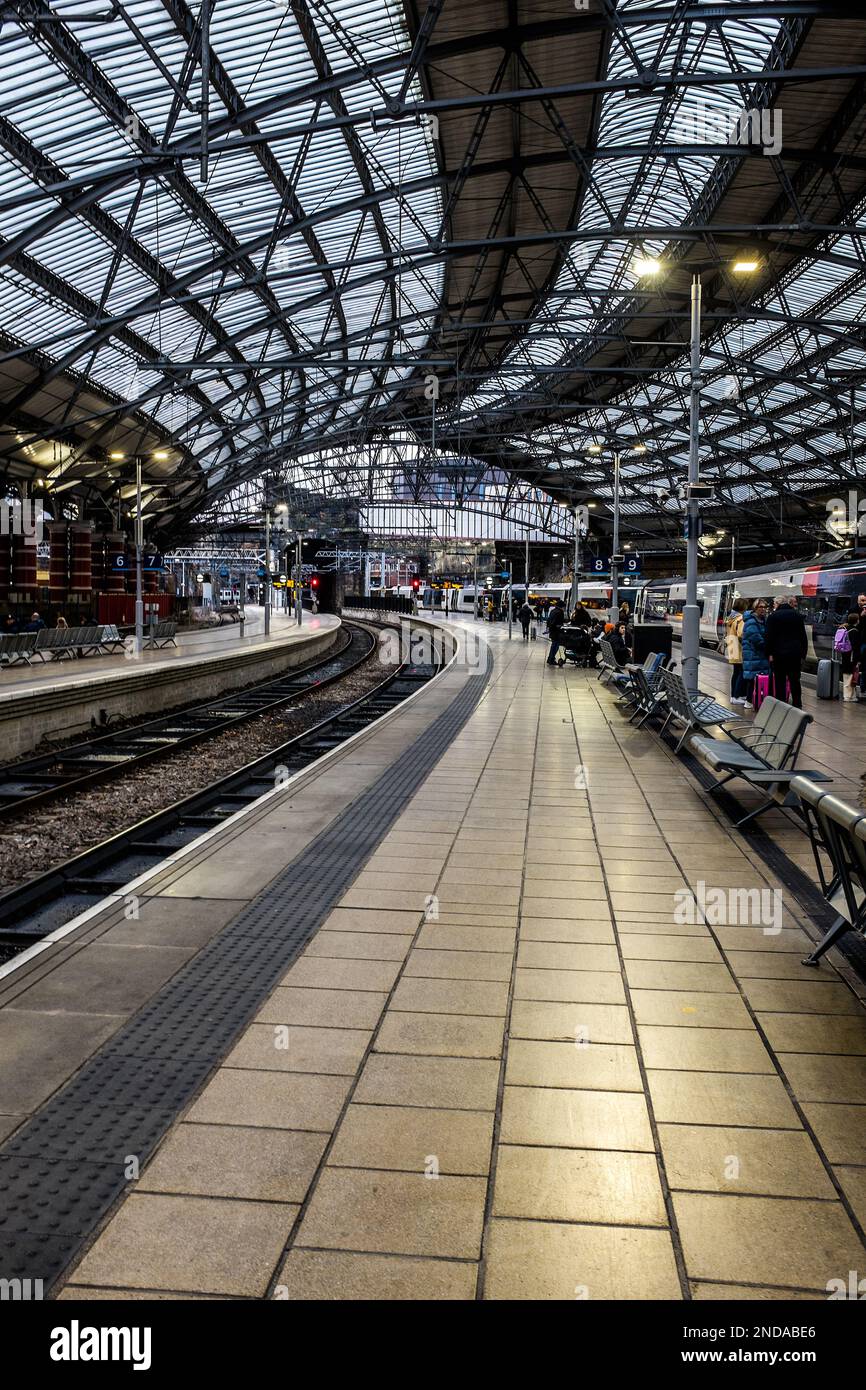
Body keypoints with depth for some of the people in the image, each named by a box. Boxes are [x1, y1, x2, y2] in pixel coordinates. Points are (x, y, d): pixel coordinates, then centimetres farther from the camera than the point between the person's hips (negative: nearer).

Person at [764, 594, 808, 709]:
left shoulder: (773, 616, 0)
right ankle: (797, 706, 8)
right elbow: (804, 636, 8)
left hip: (779, 653, -2)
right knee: (795, 681, 8)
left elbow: (768, 636, -6)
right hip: (795, 654, 2)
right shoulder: (798, 615, 7)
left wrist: (769, 653, -4)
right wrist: (803, 654, 11)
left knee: (780, 682, 2)